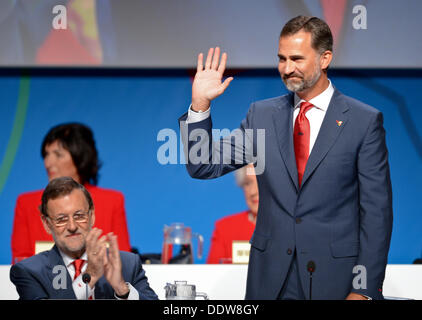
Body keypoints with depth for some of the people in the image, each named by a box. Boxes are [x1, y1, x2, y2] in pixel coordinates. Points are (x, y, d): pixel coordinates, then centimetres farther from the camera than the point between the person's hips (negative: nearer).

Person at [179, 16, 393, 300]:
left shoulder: (364, 120, -3)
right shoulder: (263, 114, 7)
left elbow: (377, 210, -4)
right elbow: (203, 166, 5)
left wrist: (365, 289, -9)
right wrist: (200, 104, -7)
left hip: (334, 277, -3)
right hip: (270, 277, 3)